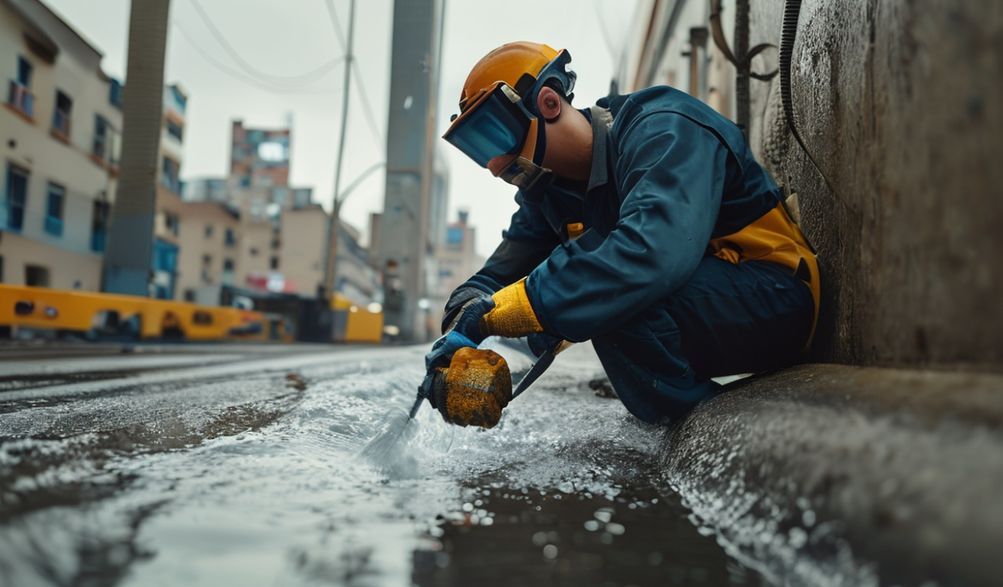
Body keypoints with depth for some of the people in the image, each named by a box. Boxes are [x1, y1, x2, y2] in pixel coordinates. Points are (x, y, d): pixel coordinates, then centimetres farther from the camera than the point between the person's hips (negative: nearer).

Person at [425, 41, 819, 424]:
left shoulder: (665, 131, -23)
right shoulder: (547, 188, 3)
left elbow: (652, 253, -42)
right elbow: (502, 272, 3)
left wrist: (494, 313, -40)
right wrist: (464, 327, -23)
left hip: (773, 307, -9)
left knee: (611, 291, -33)